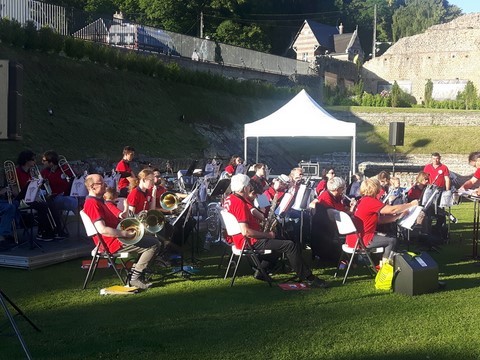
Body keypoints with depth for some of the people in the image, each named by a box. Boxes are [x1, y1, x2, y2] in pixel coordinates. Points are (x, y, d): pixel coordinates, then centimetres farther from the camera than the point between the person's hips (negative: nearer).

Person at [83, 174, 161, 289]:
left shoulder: (98, 201, 17)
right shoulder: (92, 203, -18)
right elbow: (102, 230, -28)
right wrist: (125, 233, -22)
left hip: (117, 237, 11)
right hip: (113, 242, -11)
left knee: (150, 238, 22)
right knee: (154, 244, -15)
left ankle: (137, 271, 14)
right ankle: (135, 278, -11)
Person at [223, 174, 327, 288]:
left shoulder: (230, 198, 8)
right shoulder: (240, 203, -22)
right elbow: (245, 232, -28)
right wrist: (267, 235, -18)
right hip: (251, 242, -11)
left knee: (278, 240, 29)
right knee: (291, 246, -13)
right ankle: (309, 278, -7)